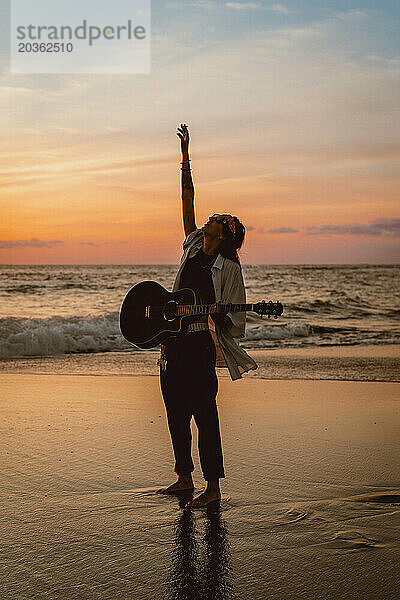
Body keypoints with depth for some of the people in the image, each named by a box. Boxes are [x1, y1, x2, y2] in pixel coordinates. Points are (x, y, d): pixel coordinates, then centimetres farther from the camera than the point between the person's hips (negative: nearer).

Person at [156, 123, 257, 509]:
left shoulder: (228, 266, -5)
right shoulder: (193, 246, 12)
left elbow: (235, 321, -5)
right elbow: (187, 201, 12)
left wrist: (220, 313, -27)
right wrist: (185, 157, 11)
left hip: (200, 342, -7)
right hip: (173, 340, 7)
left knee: (205, 415, -6)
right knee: (176, 414, 12)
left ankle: (213, 488, 1)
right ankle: (184, 479, 24)